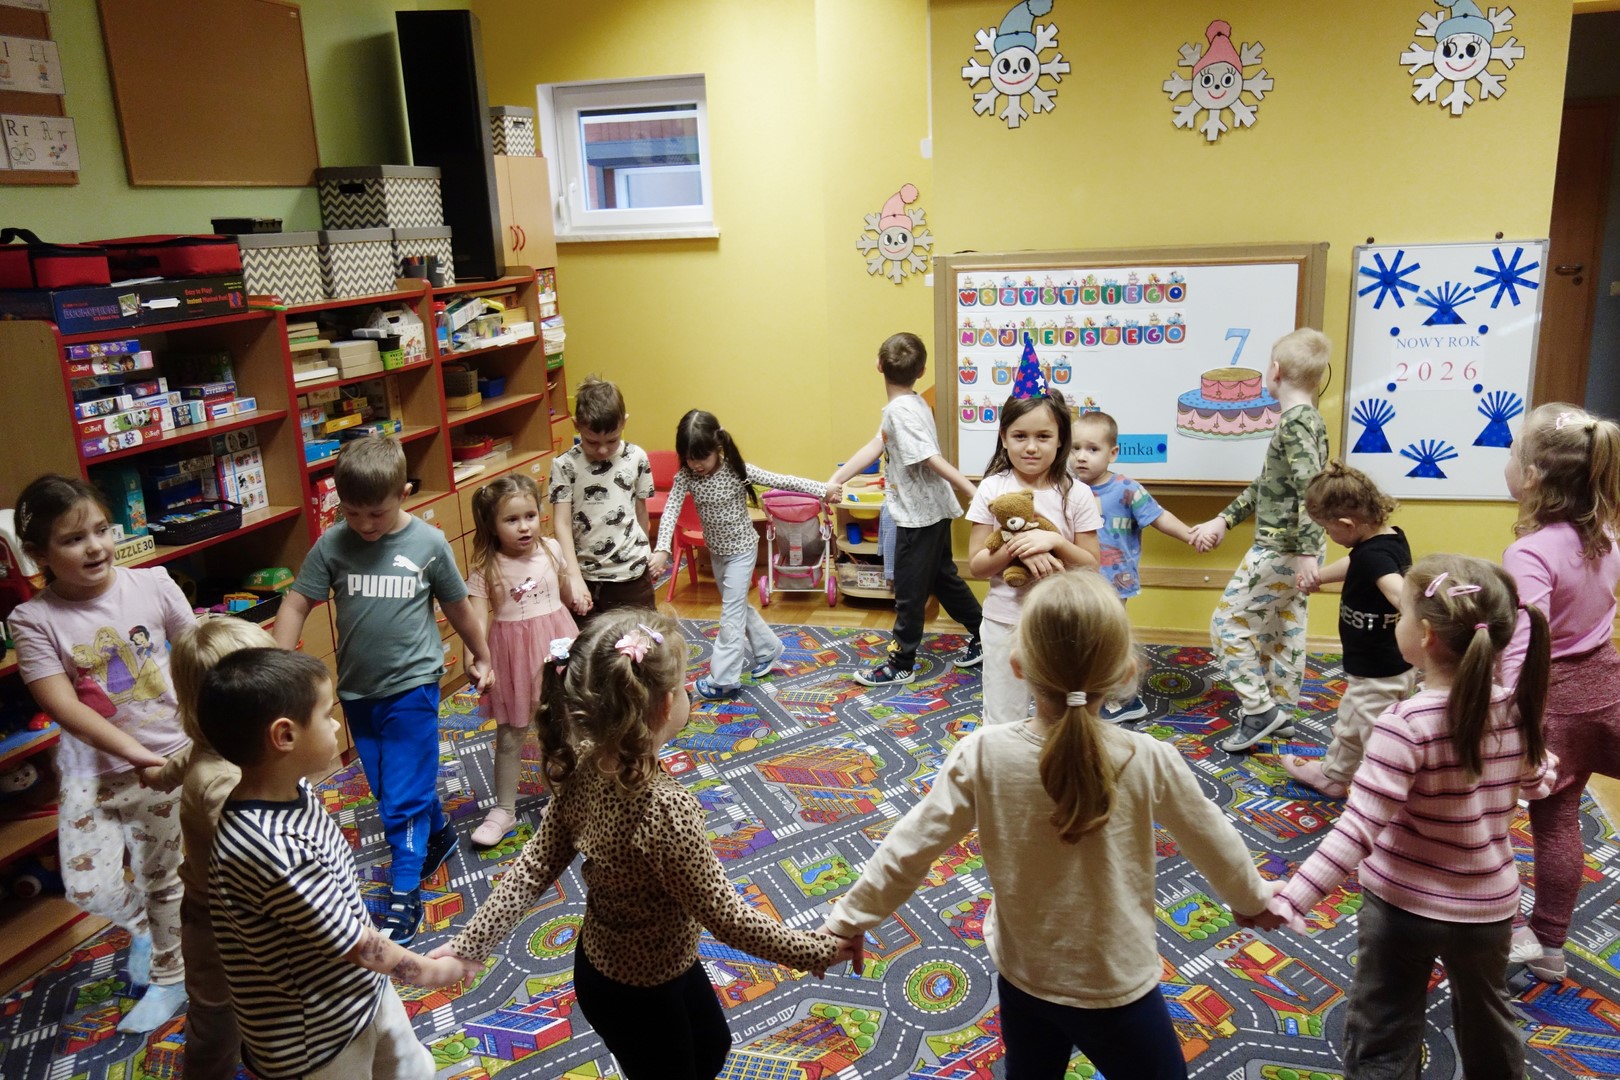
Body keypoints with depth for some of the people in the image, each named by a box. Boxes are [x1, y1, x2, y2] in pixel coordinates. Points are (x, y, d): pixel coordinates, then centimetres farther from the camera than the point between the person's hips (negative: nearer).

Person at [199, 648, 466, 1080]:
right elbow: (353, 942, -25)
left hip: (365, 987, 8)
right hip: (316, 1031, -8)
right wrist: (428, 972, -9)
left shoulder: (294, 793, -8)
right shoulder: (272, 850, -36)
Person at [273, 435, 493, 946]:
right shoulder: (332, 546, -8)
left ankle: (405, 894, 11)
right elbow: (296, 604, -4)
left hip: (412, 687, -3)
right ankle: (438, 836, 44)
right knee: (388, 786, 19)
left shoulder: (429, 544, -11)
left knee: (403, 797, -2)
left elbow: (457, 607, 2)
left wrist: (480, 656, 14)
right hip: (357, 690, 4)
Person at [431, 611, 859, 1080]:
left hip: (602, 958, 7)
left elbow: (534, 868, -9)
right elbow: (725, 916, -30)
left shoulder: (582, 769, -16)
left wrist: (472, 943, 2)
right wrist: (818, 951, -19)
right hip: (638, 990, -7)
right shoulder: (665, 808, -39)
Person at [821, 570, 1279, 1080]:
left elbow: (908, 848, -15)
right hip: (1118, 991, -2)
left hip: (1022, 980, 2)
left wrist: (847, 922, 0)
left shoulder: (982, 755, -21)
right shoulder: (1149, 760, -20)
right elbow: (1213, 842, -3)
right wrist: (1255, 900, 18)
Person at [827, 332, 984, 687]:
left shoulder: (901, 409, -22)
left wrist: (971, 492, -31)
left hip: (918, 514, -9)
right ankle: (984, 638, 33)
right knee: (944, 578, 22)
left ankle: (900, 665, 16)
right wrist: (836, 480, 1)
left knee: (909, 591, 3)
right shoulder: (911, 404, 7)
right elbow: (874, 447, 4)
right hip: (931, 511, 9)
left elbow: (931, 459, -27)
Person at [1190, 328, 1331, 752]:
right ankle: (1281, 710, 27)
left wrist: (1307, 553, -29)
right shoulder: (1306, 420, 12)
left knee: (1228, 621, -3)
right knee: (1284, 629, 17)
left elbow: (1310, 490, -27)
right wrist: (1224, 520, 17)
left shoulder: (1295, 422, -19)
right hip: (1294, 548, 10)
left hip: (1280, 549, -10)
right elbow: (1265, 484, 17)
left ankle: (1259, 710, 1)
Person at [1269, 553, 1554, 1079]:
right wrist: (1548, 764, 37)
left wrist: (1293, 899, -28)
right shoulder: (1517, 711, -8)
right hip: (1489, 905, 5)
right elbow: (1535, 783, 13)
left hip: (1405, 905, -5)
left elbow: (1359, 829, -30)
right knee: (1489, 1023, 30)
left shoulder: (1406, 723, -26)